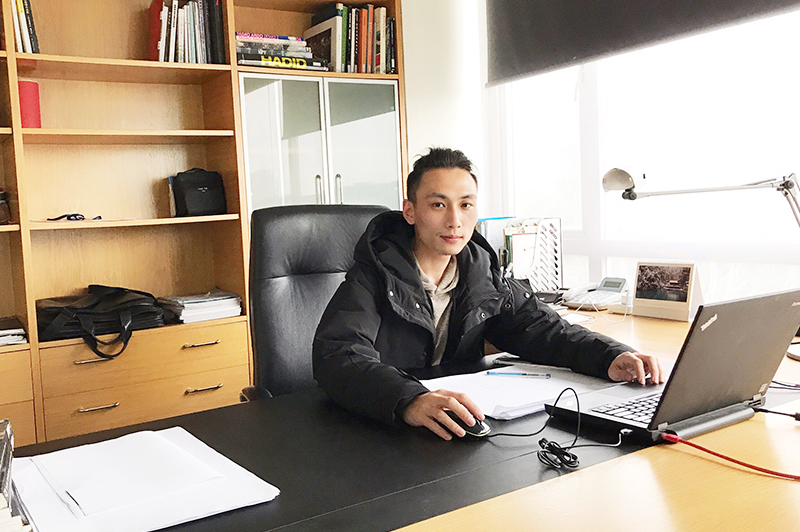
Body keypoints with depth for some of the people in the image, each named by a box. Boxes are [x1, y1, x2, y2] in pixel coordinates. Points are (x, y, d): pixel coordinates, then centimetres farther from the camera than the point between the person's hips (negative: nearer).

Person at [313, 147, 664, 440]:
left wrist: (611, 357, -17)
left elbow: (540, 328, 3)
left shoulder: (483, 275, 7)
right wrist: (410, 401, -44)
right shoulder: (376, 275, -11)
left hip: (460, 428, 3)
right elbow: (338, 356, -25)